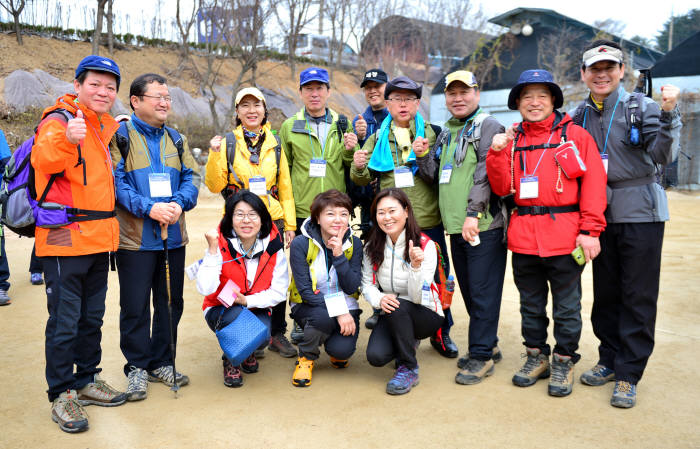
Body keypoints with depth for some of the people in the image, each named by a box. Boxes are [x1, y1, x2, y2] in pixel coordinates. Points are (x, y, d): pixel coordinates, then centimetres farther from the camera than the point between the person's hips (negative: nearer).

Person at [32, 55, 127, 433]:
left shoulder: (109, 127, 13)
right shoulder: (58, 120, -9)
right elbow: (44, 159, -33)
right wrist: (66, 138, -51)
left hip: (99, 240, 8)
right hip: (64, 239, -7)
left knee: (92, 317, 17)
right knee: (64, 321, 0)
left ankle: (86, 380, 32)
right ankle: (62, 395, 15)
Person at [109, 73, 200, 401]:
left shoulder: (175, 139, 14)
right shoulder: (120, 136, -3)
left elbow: (191, 177, 7)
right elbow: (115, 181, -12)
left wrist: (179, 203, -13)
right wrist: (148, 208, -23)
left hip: (174, 237, 5)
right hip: (135, 238, -5)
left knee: (171, 302, 12)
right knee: (135, 306, 3)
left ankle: (161, 363, 26)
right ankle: (137, 367, 19)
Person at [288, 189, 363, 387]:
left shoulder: (354, 244, -5)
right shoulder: (301, 244, -14)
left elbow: (351, 287, -12)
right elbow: (305, 291, -18)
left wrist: (339, 255, -25)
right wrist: (337, 312, -28)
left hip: (345, 307, 2)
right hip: (309, 306, -2)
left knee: (341, 350, -25)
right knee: (323, 317, -36)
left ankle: (339, 353, 16)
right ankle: (306, 357, -4)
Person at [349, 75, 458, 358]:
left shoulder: (433, 134, 5)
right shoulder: (379, 138, 9)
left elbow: (439, 177, -4)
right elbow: (362, 179, 7)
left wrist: (424, 156, -21)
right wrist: (359, 167, -15)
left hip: (428, 221, -1)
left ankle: (441, 333, 28)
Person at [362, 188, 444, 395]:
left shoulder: (425, 246, -18)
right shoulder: (373, 246, -5)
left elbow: (418, 297, -23)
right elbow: (367, 284, 2)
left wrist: (415, 266, -41)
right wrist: (379, 299, -21)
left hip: (427, 315, -4)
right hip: (392, 316, 4)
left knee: (398, 307, -36)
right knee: (375, 356, -22)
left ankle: (409, 369, -14)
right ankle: (408, 343, 15)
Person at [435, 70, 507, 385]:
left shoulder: (488, 126, -4)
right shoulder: (446, 132, 19)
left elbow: (485, 173, -16)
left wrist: (474, 212, -23)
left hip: (483, 226, -8)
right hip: (455, 227, 8)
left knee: (483, 291, -3)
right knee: (468, 290, 14)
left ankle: (481, 355, 7)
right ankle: (487, 346, 28)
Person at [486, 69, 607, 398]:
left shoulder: (575, 135, 1)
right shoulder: (512, 139, 10)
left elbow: (594, 182, -5)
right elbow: (501, 188, 5)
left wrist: (590, 230, -12)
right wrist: (497, 153, -9)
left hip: (564, 236, -3)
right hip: (523, 237, 4)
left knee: (566, 306, 7)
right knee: (530, 303, 16)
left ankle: (564, 362, 24)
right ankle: (536, 356, 32)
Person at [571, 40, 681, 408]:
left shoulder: (641, 107, -3)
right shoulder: (579, 116, 9)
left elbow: (661, 155, -15)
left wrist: (667, 114, -27)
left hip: (640, 212, -4)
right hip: (599, 214, 4)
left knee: (638, 296, 0)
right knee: (605, 291, 12)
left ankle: (628, 374, 9)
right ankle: (610, 359, 27)